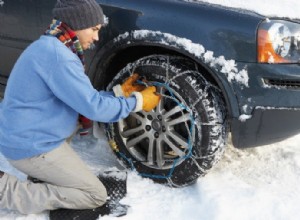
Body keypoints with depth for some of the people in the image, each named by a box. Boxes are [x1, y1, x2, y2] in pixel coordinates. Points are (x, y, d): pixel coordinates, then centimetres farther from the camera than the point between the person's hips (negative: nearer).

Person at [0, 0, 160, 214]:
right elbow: (93, 106, -21)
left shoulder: (48, 47, 9)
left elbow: (83, 97, 14)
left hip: (22, 137, 10)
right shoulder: (56, 54, -23)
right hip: (32, 147, -10)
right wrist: (137, 102, -9)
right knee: (97, 195, -2)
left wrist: (120, 91, 9)